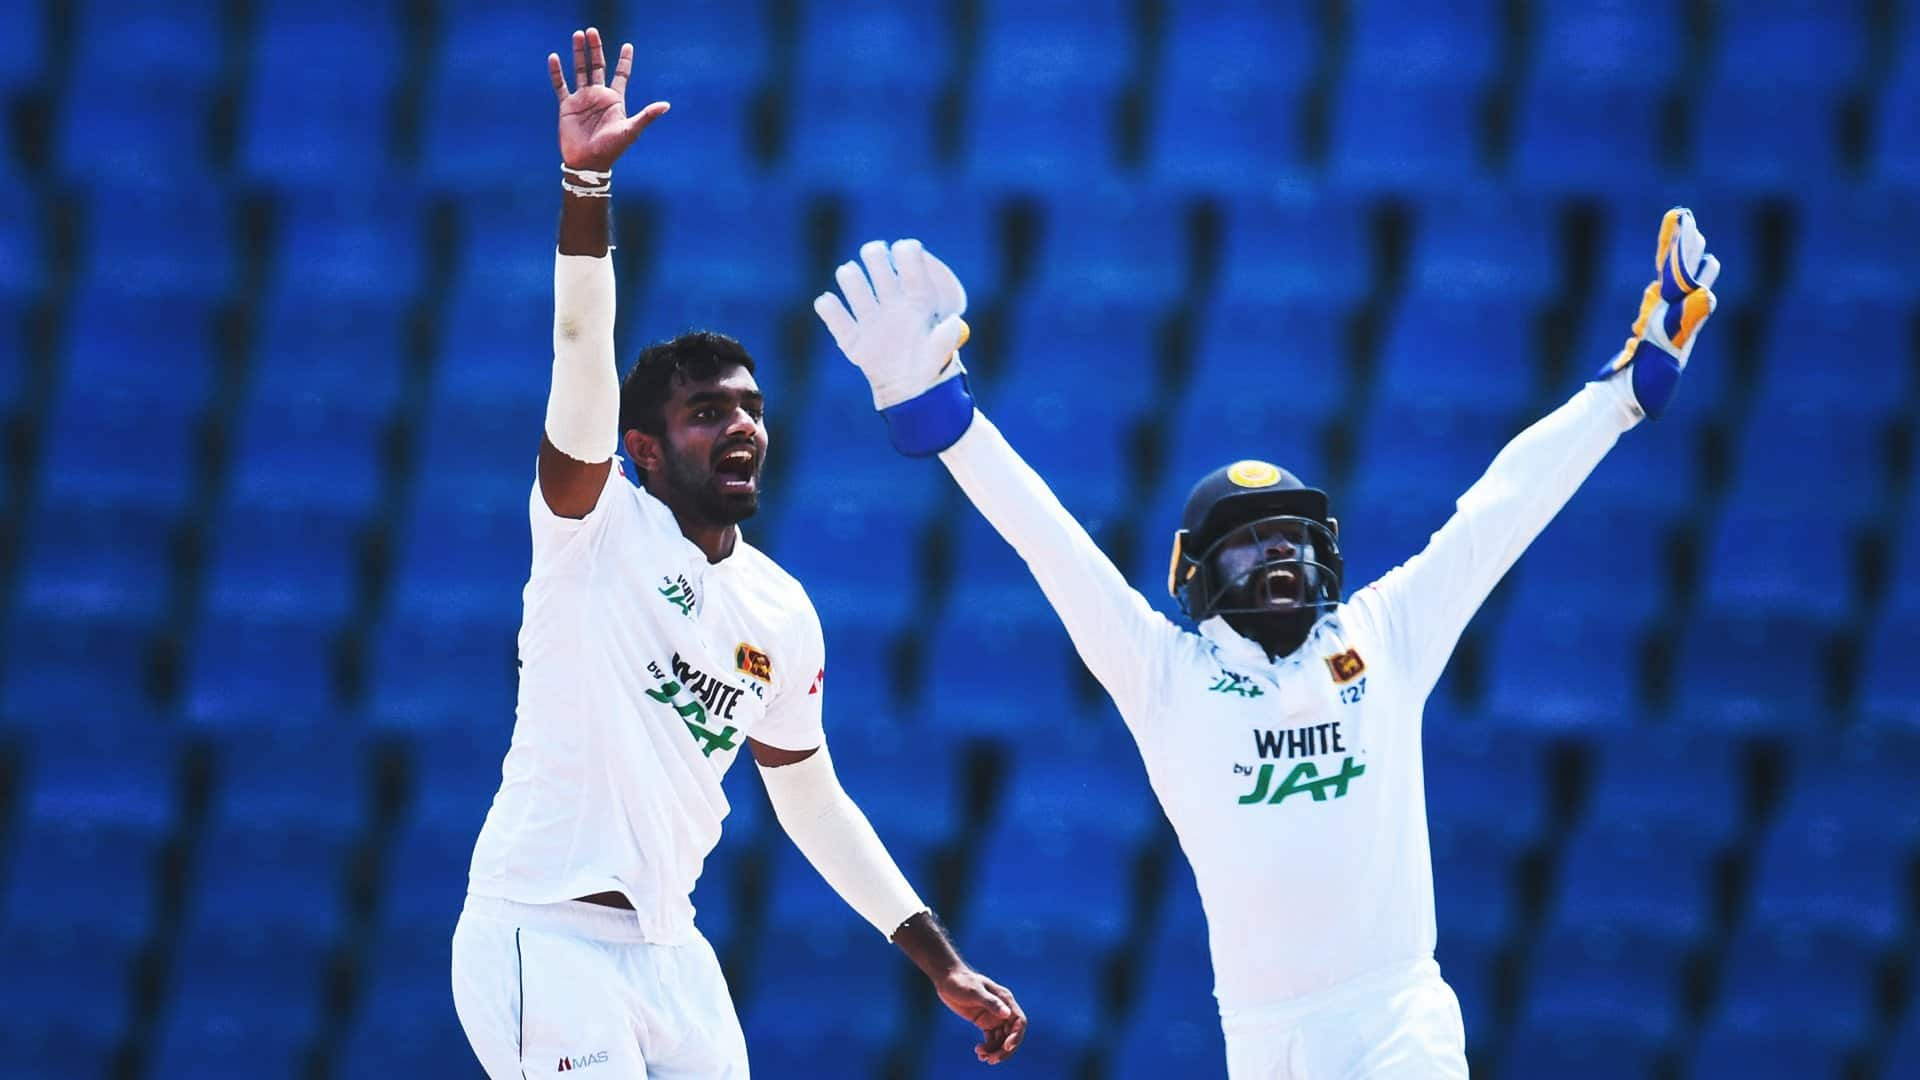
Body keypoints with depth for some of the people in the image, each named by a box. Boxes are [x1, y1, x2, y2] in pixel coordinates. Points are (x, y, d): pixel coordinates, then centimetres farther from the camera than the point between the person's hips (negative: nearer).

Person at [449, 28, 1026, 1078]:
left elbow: (812, 800, 22)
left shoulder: (782, 614, 13)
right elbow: (582, 357, -20)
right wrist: (585, 182, -34)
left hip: (667, 951, 7)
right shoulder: (595, 526, -4)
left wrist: (940, 962, 20)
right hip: (541, 938, -7)